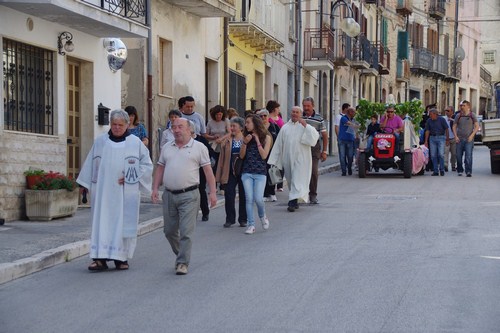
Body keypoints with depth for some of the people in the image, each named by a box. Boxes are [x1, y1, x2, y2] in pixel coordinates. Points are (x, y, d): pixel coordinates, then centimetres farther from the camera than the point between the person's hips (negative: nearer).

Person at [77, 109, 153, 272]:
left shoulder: (135, 142, 2)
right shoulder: (100, 141, 8)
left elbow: (147, 165, 4)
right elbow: (90, 165, 12)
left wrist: (130, 177, -7)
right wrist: (85, 186, 9)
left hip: (126, 193, -1)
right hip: (103, 191, 1)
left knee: (124, 223, 1)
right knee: (102, 222, -4)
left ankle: (122, 258, 10)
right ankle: (100, 258, -6)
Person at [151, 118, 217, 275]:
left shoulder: (199, 147, 0)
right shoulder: (167, 148, 13)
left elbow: (208, 170, -2)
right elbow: (160, 169, 16)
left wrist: (212, 192, -7)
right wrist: (155, 189, 6)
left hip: (189, 195, -5)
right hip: (169, 195, 5)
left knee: (186, 231, -8)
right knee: (169, 230, 12)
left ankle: (182, 263, -2)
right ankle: (181, 254, 32)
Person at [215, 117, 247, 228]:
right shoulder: (226, 141, 5)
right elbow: (222, 157, 5)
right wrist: (220, 174, 2)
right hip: (230, 172, 2)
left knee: (243, 196, 7)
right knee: (229, 196, -2)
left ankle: (243, 219, 18)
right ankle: (230, 219, 9)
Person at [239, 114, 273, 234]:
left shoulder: (266, 137, 1)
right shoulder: (246, 136, 10)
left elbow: (264, 155, -8)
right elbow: (241, 155, 6)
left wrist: (257, 141, -9)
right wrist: (245, 143, -8)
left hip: (260, 172, -3)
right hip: (246, 172, 3)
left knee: (258, 198, -9)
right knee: (249, 199, -3)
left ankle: (263, 216, 21)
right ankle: (251, 224, 3)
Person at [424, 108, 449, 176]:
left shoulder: (441, 119, -3)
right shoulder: (429, 121, 6)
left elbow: (446, 129, 2)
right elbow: (427, 131, 9)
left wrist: (447, 139, 0)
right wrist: (426, 141, 4)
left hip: (441, 138, -3)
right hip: (432, 138, 3)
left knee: (441, 154, -11)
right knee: (433, 155, 1)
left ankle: (442, 169, 2)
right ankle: (435, 171, 8)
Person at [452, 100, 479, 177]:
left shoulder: (472, 116, 4)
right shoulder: (458, 116, 9)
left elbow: (477, 126, 2)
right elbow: (454, 127, 11)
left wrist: (472, 135, -9)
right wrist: (455, 136, -2)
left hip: (469, 139, -2)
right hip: (459, 139, 2)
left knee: (468, 156, -11)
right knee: (459, 156, 5)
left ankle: (468, 171, -12)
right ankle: (460, 170, 18)